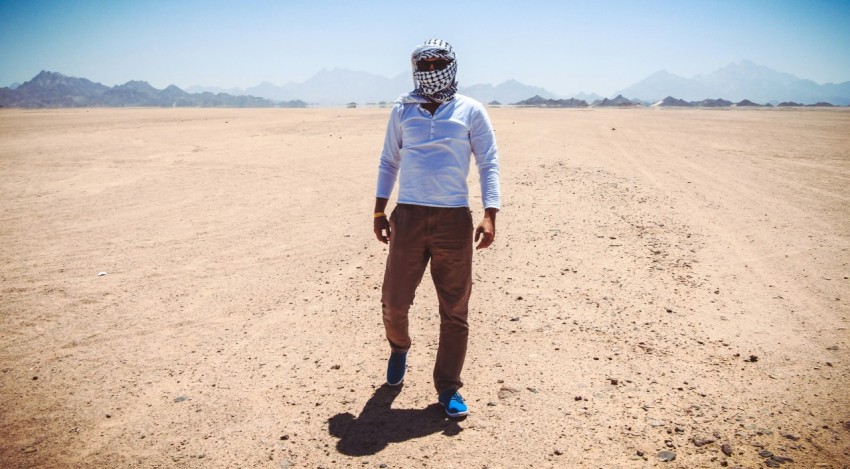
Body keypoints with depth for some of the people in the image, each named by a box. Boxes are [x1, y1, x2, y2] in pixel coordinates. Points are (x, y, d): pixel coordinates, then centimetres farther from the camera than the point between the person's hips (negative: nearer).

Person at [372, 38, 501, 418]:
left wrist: (490, 215, -9)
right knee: (394, 301, 3)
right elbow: (389, 162, 16)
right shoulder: (402, 111, 11)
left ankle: (448, 389, 17)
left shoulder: (471, 111, 5)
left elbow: (489, 164, 2)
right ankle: (399, 347, 37)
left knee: (454, 311, 3)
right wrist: (379, 211, 9)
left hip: (454, 220, -1)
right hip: (408, 217, 1)